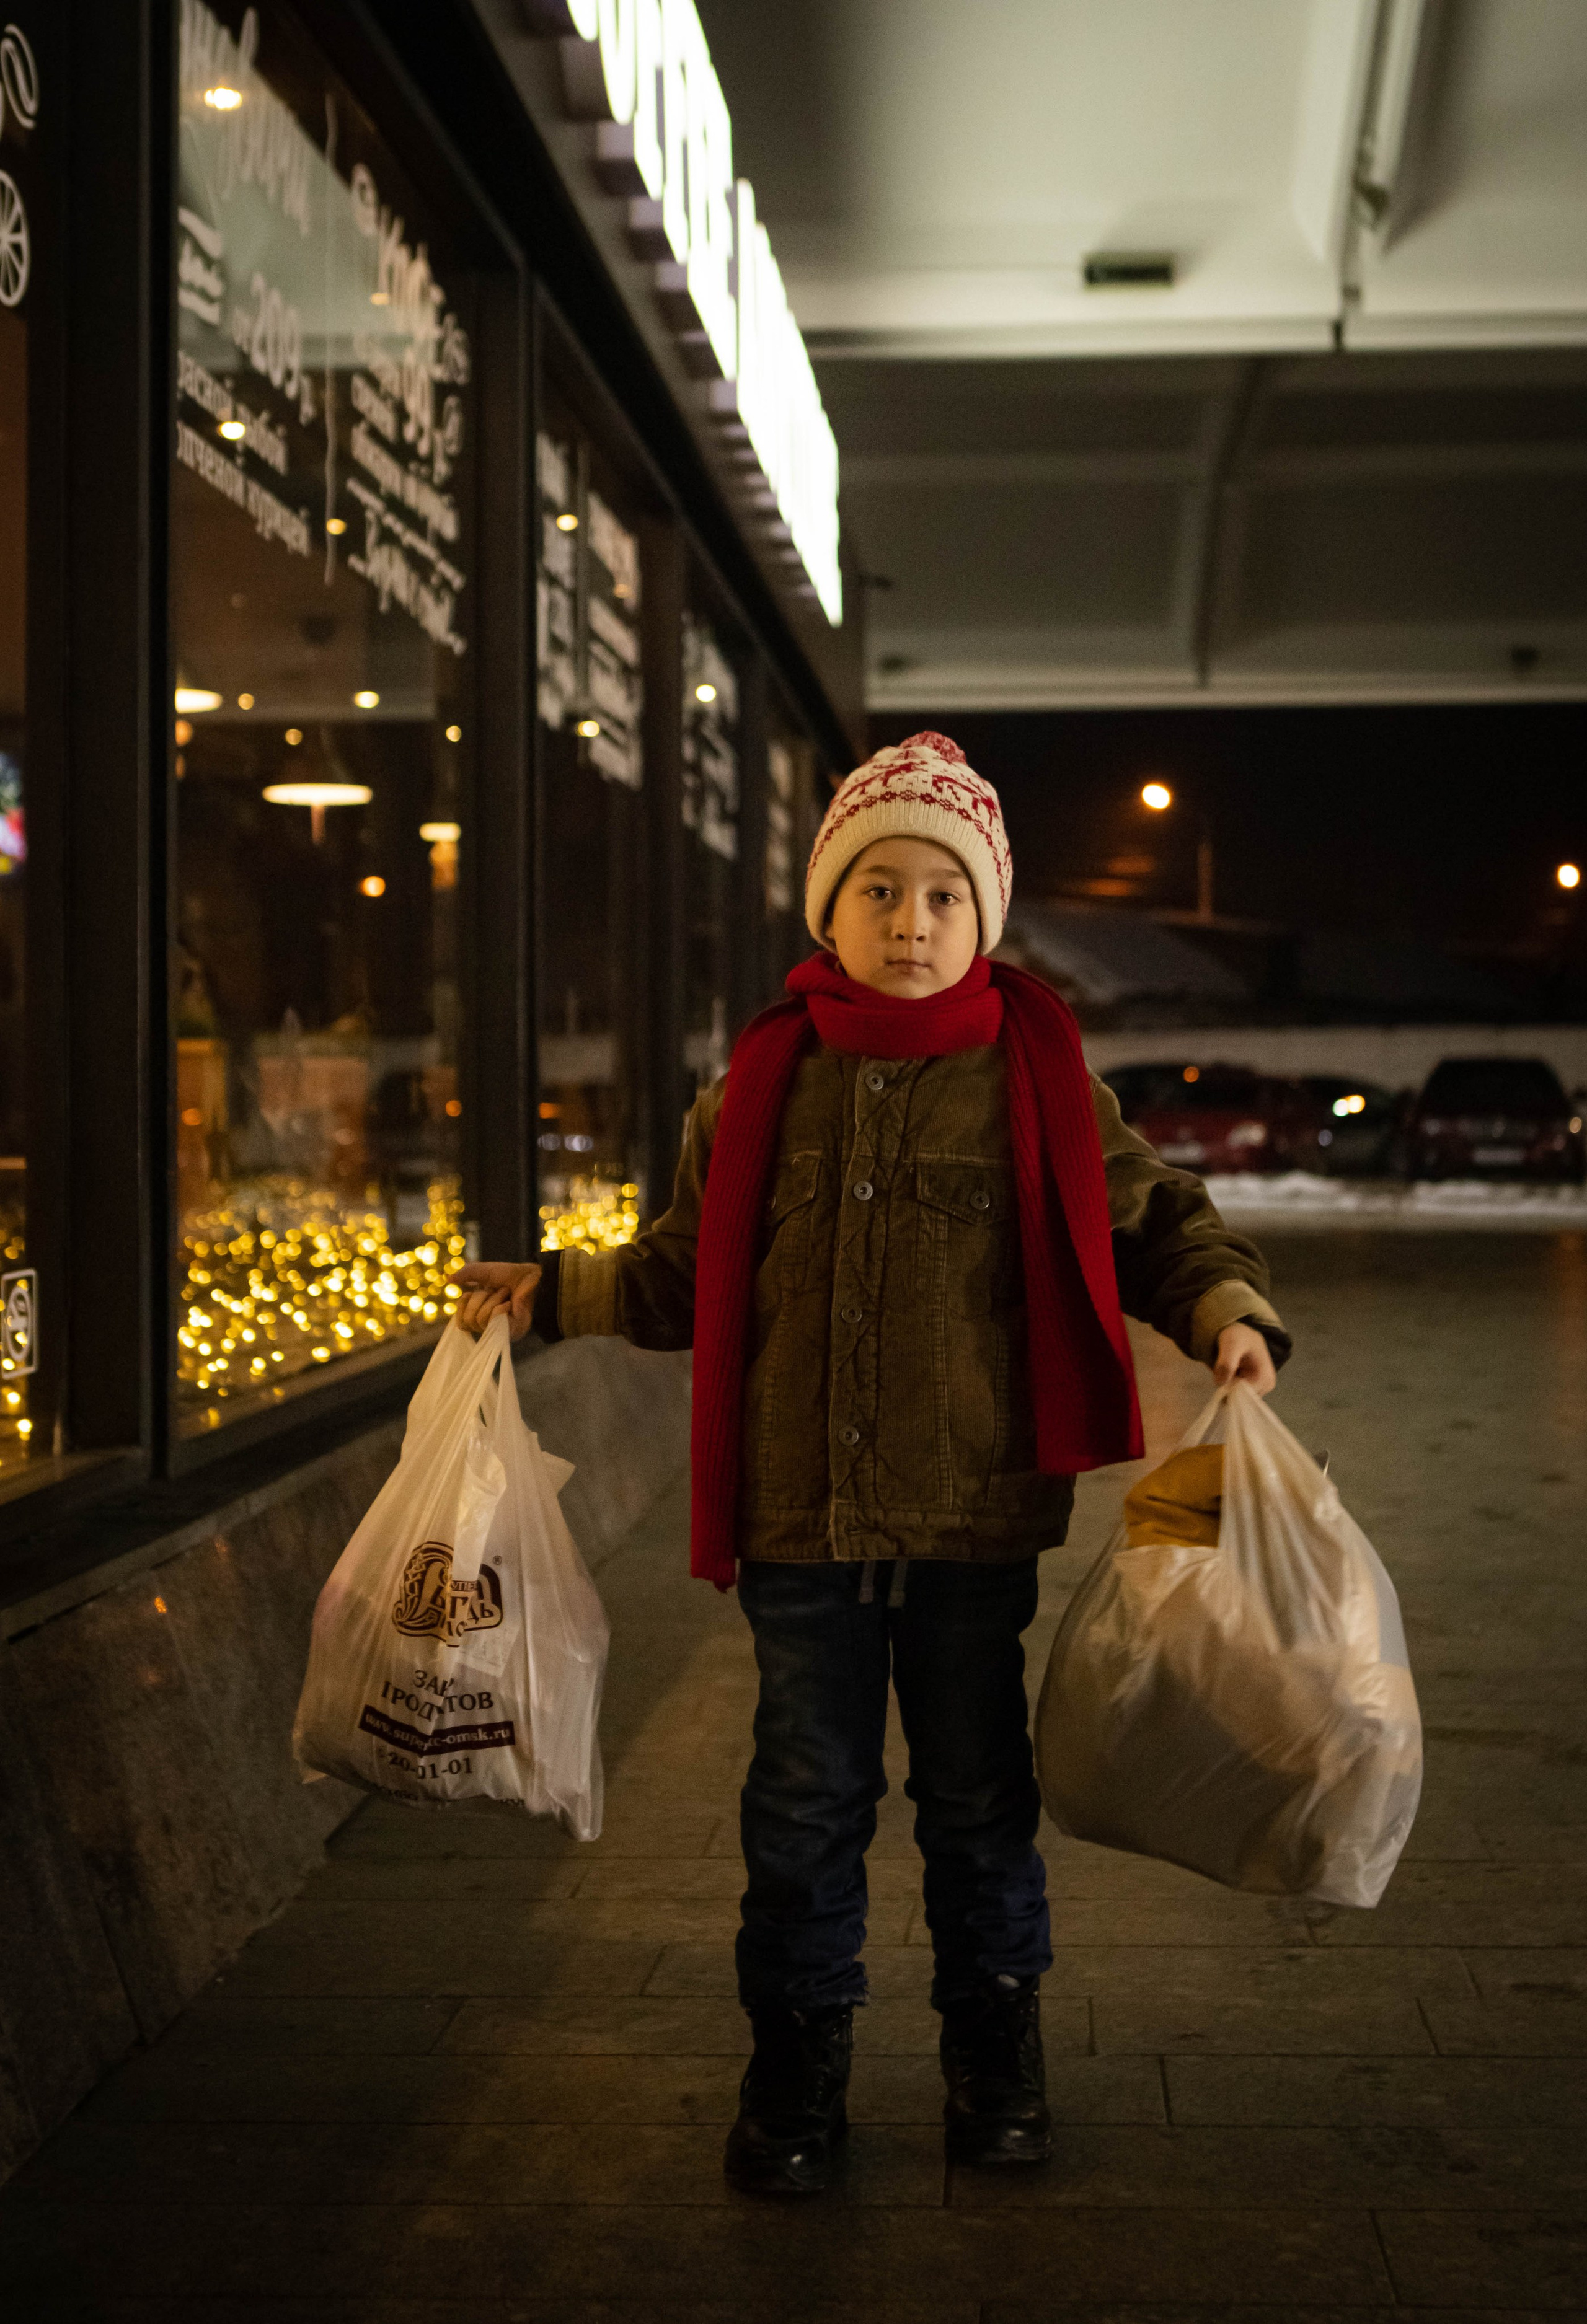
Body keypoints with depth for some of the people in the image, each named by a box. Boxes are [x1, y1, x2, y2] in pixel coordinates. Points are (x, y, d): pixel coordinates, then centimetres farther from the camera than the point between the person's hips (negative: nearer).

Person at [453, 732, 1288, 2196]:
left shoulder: (1036, 1079, -1)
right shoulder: (760, 1085, 4)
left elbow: (1153, 1219, 4)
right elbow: (688, 1272, 15)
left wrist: (1226, 1308, -13)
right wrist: (550, 1293, 8)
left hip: (976, 1523, -1)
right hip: (802, 1524, 1)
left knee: (979, 1796, 12)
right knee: (806, 1800, 10)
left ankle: (997, 2051, 32)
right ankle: (798, 2063, 27)